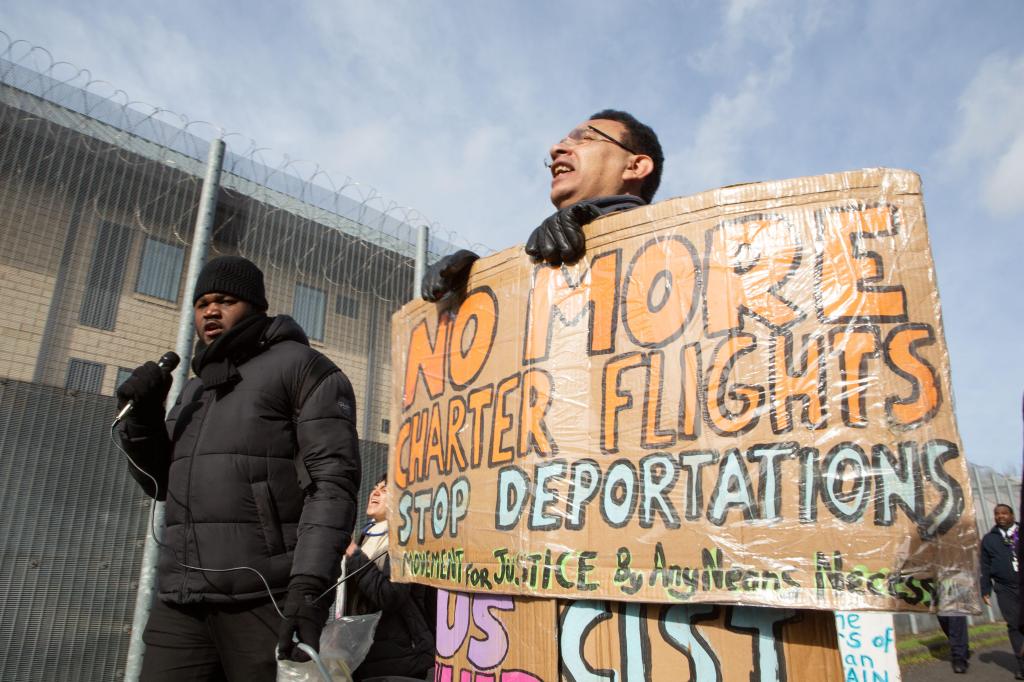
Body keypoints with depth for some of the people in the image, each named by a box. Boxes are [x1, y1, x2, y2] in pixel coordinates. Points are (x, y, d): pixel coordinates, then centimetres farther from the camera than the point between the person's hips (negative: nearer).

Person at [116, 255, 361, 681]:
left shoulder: (303, 367, -3)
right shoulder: (196, 391, 20)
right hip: (184, 599, 7)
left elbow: (333, 479, -13)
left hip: (269, 596, -6)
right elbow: (162, 484, 22)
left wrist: (310, 586, -24)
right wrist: (140, 419, 5)